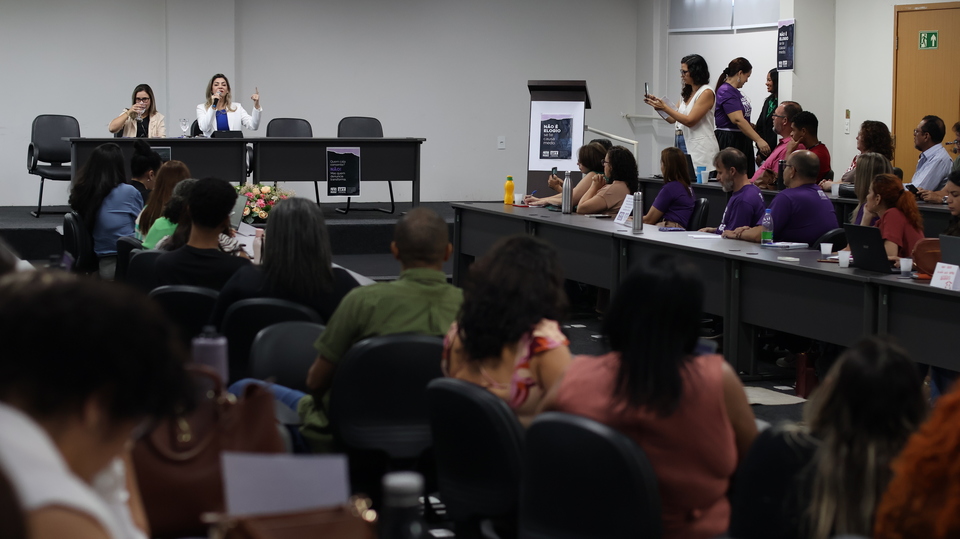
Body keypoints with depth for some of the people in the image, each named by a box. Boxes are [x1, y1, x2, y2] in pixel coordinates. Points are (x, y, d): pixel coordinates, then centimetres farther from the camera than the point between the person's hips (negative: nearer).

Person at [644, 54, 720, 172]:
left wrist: (664, 107, -14)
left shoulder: (707, 93, -9)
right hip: (687, 147, 8)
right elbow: (672, 119, 15)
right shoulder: (686, 93, 16)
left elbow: (690, 121, -16)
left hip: (702, 148, -8)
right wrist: (656, 104, 5)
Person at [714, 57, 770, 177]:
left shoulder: (734, 91, 15)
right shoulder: (726, 91, -15)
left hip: (741, 141, 10)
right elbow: (738, 120, -26)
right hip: (729, 142, -10)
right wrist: (759, 140, -30)